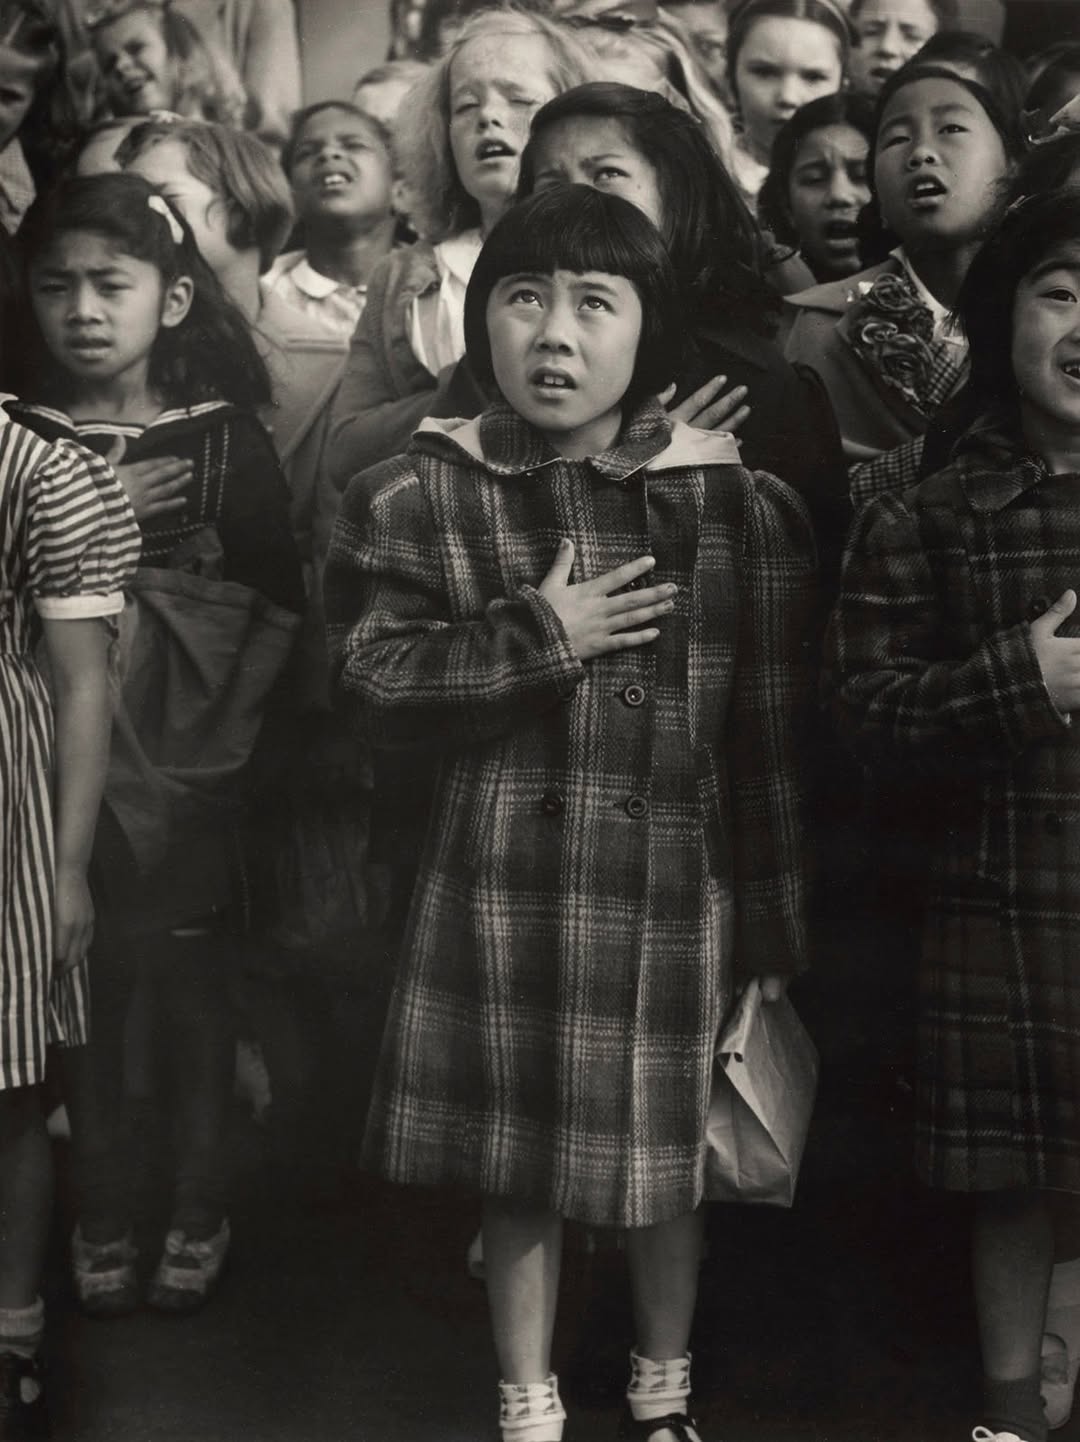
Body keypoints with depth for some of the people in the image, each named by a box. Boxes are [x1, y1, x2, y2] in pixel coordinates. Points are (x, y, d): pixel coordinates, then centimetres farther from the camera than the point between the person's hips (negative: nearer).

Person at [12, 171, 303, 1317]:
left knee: (193, 989, 8)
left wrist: (231, 722, -8)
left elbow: (281, 598, -1)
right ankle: (100, 1222, 22)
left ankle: (197, 1218, 23)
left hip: (188, 761, 0)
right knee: (82, 996, 7)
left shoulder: (223, 435, -1)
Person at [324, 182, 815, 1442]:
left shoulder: (739, 507, -3)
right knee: (518, 1166, 11)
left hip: (673, 885, 0)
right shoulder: (419, 498, -1)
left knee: (665, 1156, 14)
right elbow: (371, 680, -8)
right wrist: (537, 636, -16)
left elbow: (770, 738, -1)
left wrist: (768, 932, 0)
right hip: (502, 885, 0)